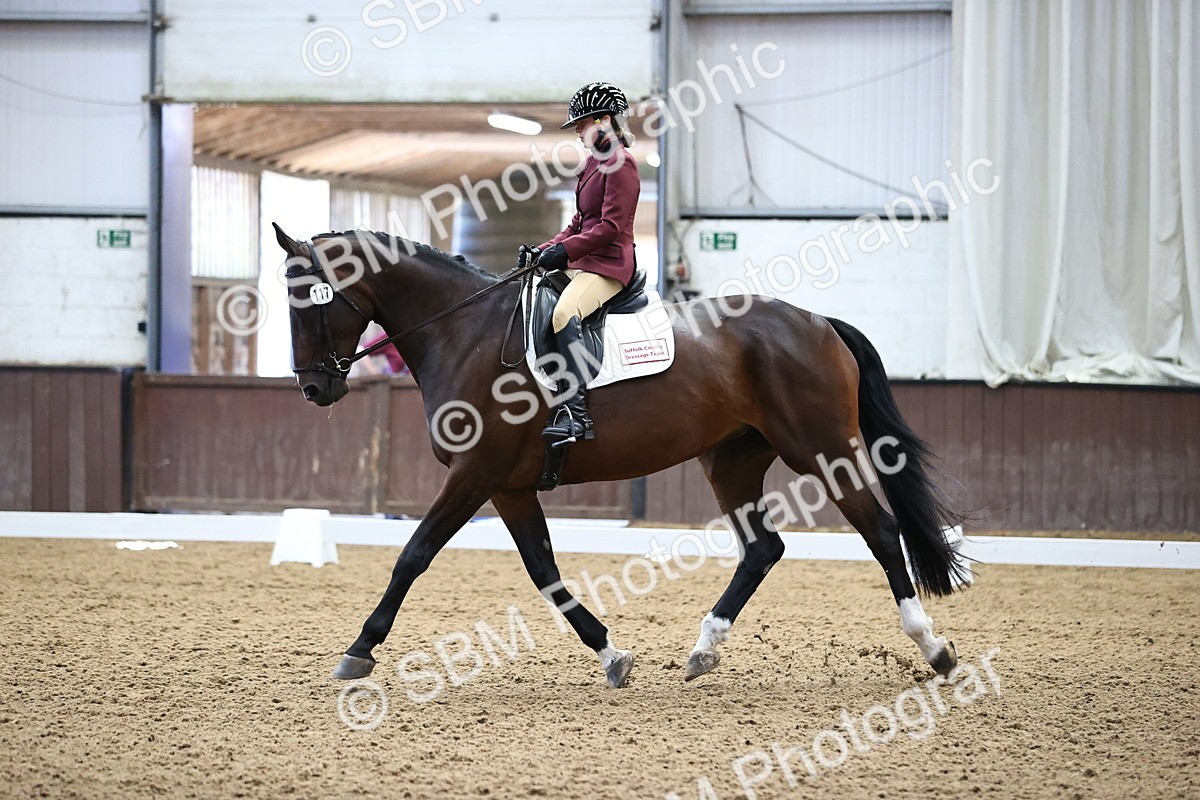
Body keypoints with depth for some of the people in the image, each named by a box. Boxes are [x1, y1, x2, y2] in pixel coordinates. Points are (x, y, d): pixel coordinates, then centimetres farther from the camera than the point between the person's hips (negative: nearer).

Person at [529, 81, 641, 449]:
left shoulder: (620, 163, -9)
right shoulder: (596, 161, 22)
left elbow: (611, 226, -17)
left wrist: (564, 250, -22)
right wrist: (543, 250, 12)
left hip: (608, 264, -11)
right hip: (581, 263, 11)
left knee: (565, 312, -36)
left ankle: (576, 413, -45)